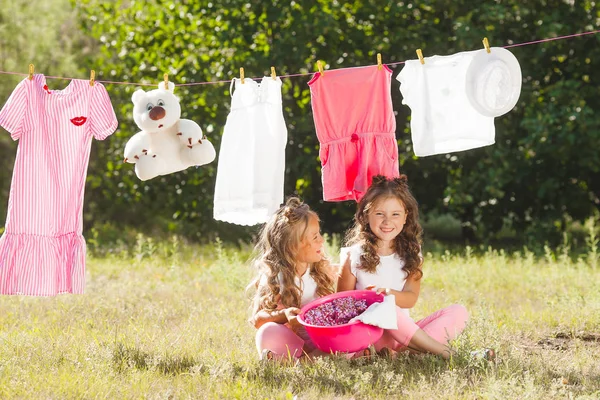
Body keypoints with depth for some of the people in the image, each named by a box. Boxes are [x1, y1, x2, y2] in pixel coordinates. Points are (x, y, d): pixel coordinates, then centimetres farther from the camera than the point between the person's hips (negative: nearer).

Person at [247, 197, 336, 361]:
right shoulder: (274, 277, -9)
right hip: (288, 340, -4)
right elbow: (257, 319, -12)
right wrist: (283, 315, -30)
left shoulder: (320, 269, 5)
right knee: (269, 332, -35)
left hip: (318, 340, 4)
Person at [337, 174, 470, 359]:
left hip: (402, 329, 4)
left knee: (459, 312, -12)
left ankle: (406, 348, -32)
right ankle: (437, 349, -31)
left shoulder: (411, 254, 9)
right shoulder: (354, 256, 0)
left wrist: (389, 294, -25)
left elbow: (410, 299, -2)